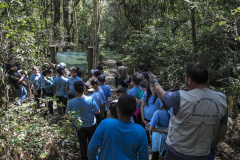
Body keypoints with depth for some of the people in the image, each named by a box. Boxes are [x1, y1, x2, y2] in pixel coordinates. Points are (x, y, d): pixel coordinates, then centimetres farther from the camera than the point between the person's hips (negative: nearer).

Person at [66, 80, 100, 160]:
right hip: (91, 125, 0)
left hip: (79, 127, 0)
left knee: (82, 143, 22)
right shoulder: (90, 100, -26)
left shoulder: (71, 102, -23)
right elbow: (97, 112, -15)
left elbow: (67, 114, -8)